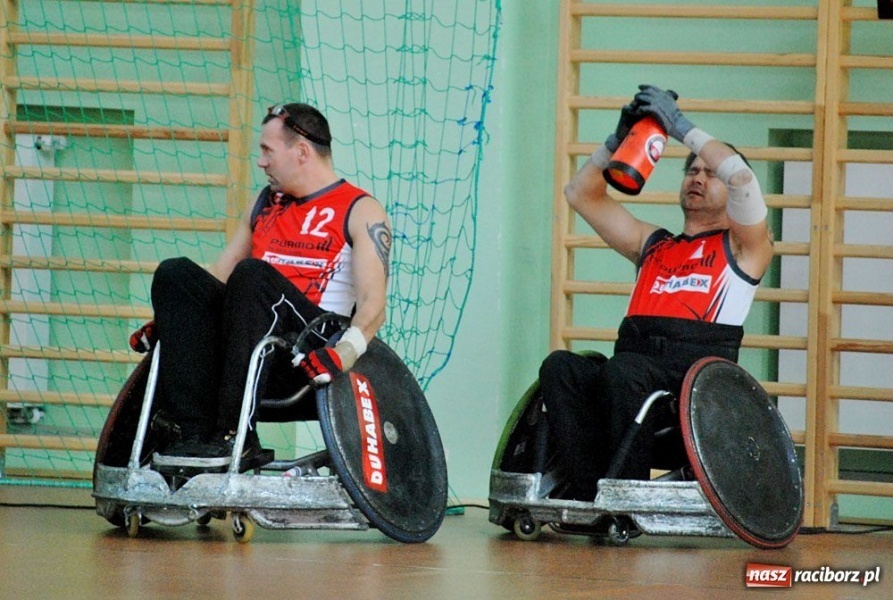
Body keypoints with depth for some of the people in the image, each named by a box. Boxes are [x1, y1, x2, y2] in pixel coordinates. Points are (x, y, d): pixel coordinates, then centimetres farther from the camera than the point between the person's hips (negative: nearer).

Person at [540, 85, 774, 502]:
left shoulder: (744, 246, 16)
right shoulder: (652, 244, 33)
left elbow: (740, 175, -3)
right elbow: (581, 193, 33)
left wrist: (679, 125, 3)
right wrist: (620, 139, 21)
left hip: (700, 377, -5)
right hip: (636, 365, 5)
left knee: (624, 370, -38)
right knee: (560, 367, -26)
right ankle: (586, 488, -34)